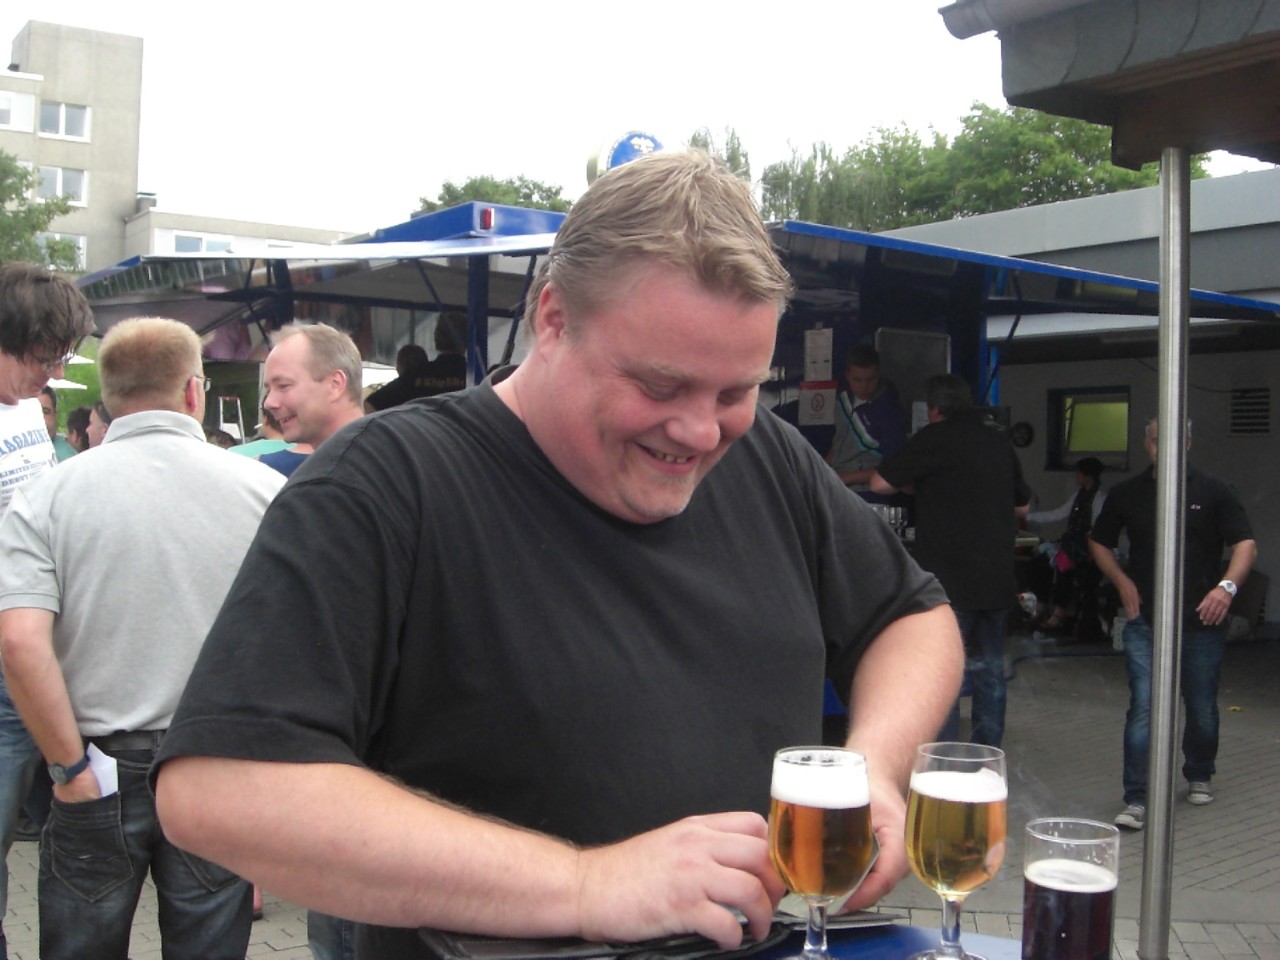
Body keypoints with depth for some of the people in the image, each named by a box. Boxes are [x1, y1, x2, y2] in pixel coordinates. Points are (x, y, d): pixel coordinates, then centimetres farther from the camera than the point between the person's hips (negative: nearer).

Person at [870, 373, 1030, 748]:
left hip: (951, 580, -6)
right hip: (998, 577, 6)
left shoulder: (935, 437, -8)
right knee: (990, 669, 15)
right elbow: (1022, 505, 21)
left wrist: (917, 485, 10)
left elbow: (880, 482, -7)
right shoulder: (999, 442, 10)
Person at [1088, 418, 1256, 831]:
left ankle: (1198, 776, 38)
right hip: (1145, 623, 0)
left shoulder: (1213, 492, 0)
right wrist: (1123, 582, 1)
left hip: (1201, 623, 0)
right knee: (1143, 708, -9)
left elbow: (1245, 544, -5)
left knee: (1202, 709, 12)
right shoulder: (1127, 494, 5)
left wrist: (1228, 585, -23)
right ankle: (1136, 801, -6)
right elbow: (1099, 542, 17)